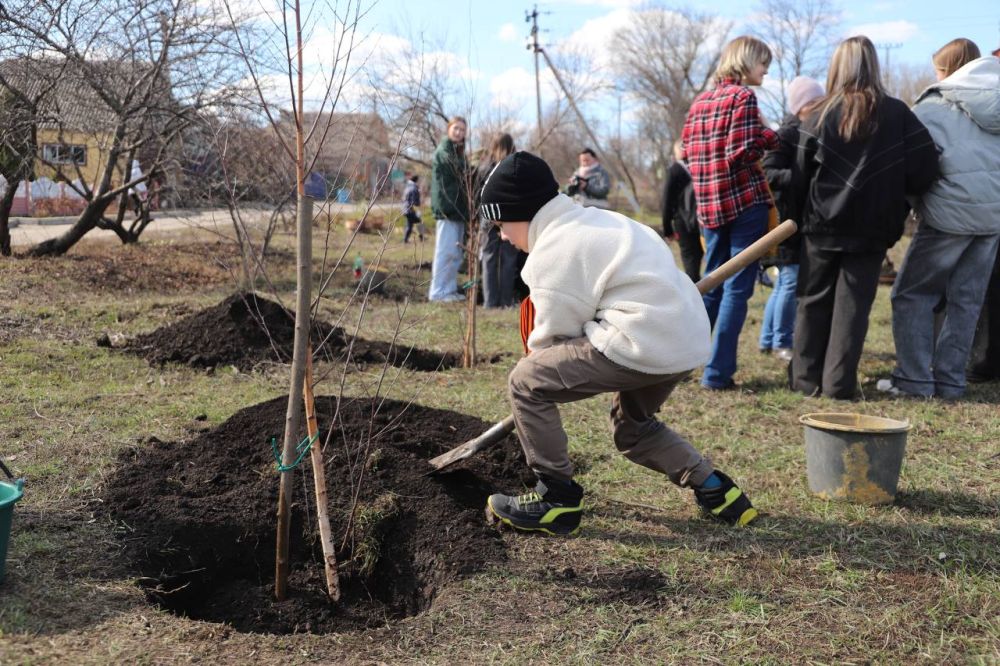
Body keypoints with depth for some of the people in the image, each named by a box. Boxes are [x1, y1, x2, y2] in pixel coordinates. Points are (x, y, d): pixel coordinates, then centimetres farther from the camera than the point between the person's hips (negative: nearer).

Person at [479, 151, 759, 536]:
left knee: (526, 382, -2)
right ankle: (714, 489, 25)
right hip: (688, 340, 10)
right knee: (632, 428, 31)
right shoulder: (597, 221, 21)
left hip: (644, 344, -10)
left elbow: (553, 338, -3)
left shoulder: (551, 252, -7)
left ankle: (557, 500, 5)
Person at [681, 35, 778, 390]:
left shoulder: (700, 100, 14)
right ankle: (717, 372, -1)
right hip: (745, 201, -7)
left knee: (712, 286, 16)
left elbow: (688, 150, 14)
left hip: (709, 205, 7)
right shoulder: (743, 96, -7)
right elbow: (742, 154, -15)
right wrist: (770, 137, 1)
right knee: (737, 289, -1)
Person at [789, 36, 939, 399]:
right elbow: (925, 168, -7)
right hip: (870, 229, 0)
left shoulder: (822, 114, -4)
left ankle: (805, 378, 12)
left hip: (822, 226, 0)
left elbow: (804, 167, -2)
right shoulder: (897, 114, -4)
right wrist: (892, 189, 11)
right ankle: (838, 383, 5)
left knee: (814, 302, 11)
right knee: (853, 306, 6)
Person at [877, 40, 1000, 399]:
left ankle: (915, 379, 0)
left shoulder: (933, 106, -2)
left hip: (952, 211, -6)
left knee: (912, 293, 3)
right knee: (967, 299, 10)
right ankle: (950, 380, 13)